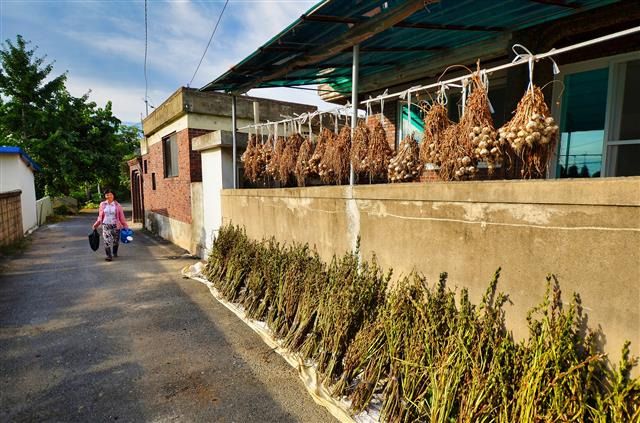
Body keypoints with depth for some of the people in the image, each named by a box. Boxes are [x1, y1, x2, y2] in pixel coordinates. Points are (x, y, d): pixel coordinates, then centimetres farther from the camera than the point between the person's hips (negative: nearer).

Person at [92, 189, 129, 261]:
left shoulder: (117, 205, -3)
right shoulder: (102, 204, 3)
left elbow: (122, 217, 0)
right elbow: (100, 216, 10)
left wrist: (125, 226, -2)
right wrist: (96, 224, 1)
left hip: (115, 226, 0)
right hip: (106, 225, 0)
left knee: (116, 241, 11)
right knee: (107, 241, -11)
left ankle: (115, 253, 33)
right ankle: (109, 256, -7)